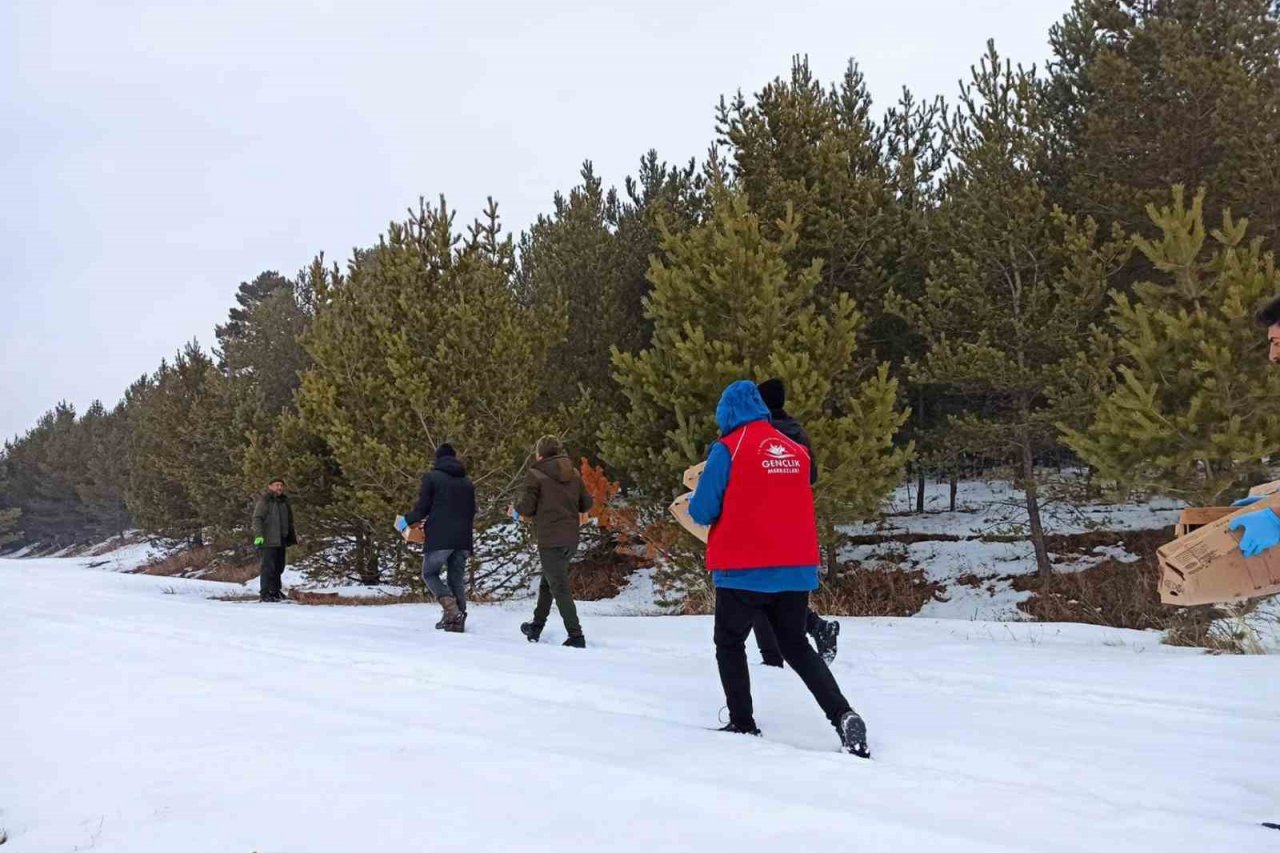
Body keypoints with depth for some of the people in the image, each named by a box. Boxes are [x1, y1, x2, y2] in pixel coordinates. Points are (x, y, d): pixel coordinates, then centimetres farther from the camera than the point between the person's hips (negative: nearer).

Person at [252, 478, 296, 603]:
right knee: (268, 566, -10)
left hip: (281, 540, 8)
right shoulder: (264, 500, -5)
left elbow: (289, 521, 27)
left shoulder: (284, 501, 18)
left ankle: (275, 590, 22)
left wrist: (293, 536, 26)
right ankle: (264, 593, -7)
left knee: (279, 566, 12)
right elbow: (257, 519, -12)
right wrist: (258, 535, -23)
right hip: (268, 540, -8)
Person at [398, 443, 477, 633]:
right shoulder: (467, 483, 17)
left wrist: (406, 521, 13)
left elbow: (422, 508, -3)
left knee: (430, 573, 9)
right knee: (457, 578, 11)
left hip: (439, 538, -5)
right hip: (463, 539, 5)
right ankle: (458, 620, 6)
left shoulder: (431, 477, 1)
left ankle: (450, 608, -13)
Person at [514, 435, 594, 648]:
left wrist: (516, 510, 12)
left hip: (550, 540, -7)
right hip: (571, 538, 7)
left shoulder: (535, 475, -8)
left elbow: (526, 508, -10)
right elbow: (586, 503, 12)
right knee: (548, 582, 23)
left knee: (559, 588, -4)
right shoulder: (574, 474, 9)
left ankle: (576, 636, -8)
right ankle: (536, 626, 33)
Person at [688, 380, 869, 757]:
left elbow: (702, 512, -7)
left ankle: (742, 724, 16)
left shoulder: (729, 448, -9)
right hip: (797, 570, 5)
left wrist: (703, 488, 15)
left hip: (744, 571, -5)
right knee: (796, 646, 18)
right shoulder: (795, 451, 8)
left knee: (730, 644, 17)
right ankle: (843, 715, 1)